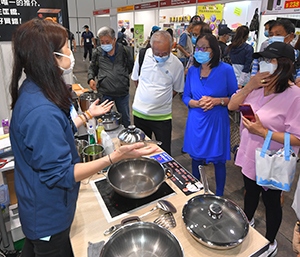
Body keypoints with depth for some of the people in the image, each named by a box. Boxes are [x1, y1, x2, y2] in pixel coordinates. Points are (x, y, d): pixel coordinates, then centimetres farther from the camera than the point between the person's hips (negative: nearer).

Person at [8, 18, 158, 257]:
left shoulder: (32, 90, -3)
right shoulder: (41, 111, -36)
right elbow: (61, 174, -30)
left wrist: (88, 114, 15)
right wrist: (116, 156, -38)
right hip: (48, 214, -8)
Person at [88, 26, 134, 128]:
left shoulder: (124, 51, -3)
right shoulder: (97, 53, 1)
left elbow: (131, 67, 9)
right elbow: (92, 68, 13)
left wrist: (124, 76, 2)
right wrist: (91, 78, -3)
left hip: (122, 91, 0)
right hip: (104, 92, 1)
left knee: (125, 119, 17)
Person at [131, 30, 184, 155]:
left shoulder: (177, 65, -9)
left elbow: (177, 89, 5)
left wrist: (162, 98, -1)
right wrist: (146, 93, 8)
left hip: (162, 116, -2)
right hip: (139, 112, 2)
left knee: (164, 152, 7)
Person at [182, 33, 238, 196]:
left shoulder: (226, 70, -9)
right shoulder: (192, 70, 2)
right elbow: (185, 97, 6)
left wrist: (217, 101, -20)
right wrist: (197, 103, -14)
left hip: (216, 122, -3)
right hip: (196, 122, 3)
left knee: (218, 161, 10)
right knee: (196, 159, 15)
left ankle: (219, 196, 34)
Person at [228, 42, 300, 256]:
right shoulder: (258, 86, -6)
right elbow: (232, 106, -3)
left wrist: (262, 132, -28)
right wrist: (249, 86, -15)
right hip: (249, 155, 5)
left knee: (271, 202, 17)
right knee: (250, 193, 28)